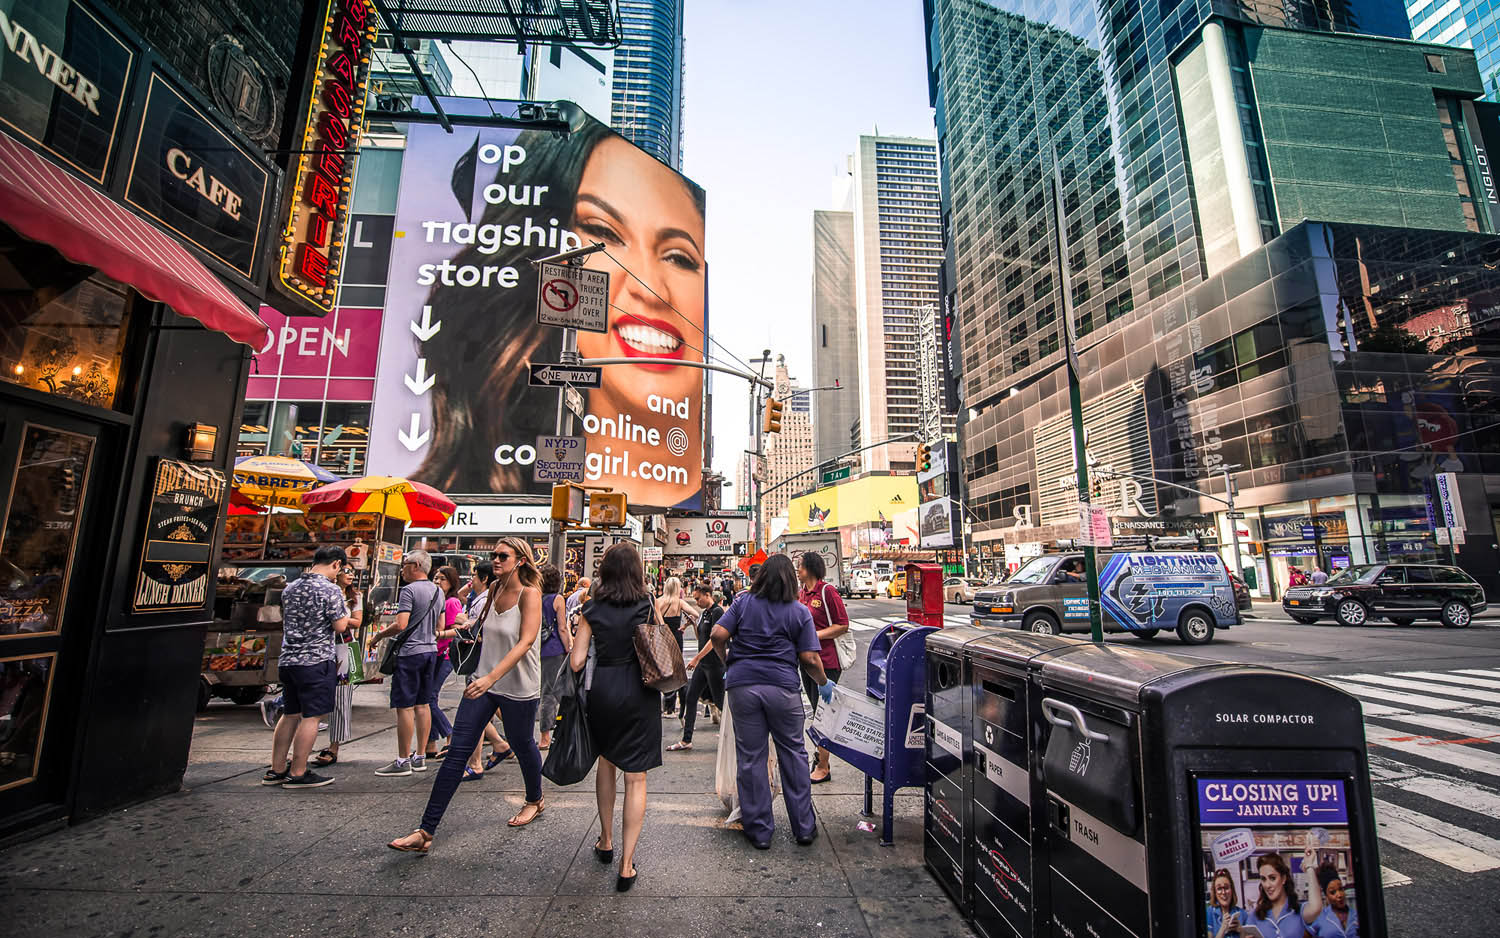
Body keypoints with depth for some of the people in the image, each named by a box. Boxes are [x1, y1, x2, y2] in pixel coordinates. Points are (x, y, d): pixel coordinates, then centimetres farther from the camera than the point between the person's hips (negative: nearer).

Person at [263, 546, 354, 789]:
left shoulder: (290, 588, 11)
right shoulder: (330, 590, -13)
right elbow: (340, 626, -13)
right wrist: (343, 608, 5)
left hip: (287, 659, 8)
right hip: (317, 660, -8)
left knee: (290, 715, 16)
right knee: (311, 717, 0)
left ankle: (276, 770, 22)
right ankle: (297, 774, 5)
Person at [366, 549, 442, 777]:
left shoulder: (409, 590, -12)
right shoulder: (438, 591, 12)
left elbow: (401, 625, -19)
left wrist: (379, 635, -4)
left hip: (410, 653, -8)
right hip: (431, 651, 8)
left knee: (404, 707, -1)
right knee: (422, 704, 12)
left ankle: (403, 761, 3)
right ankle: (420, 757, 18)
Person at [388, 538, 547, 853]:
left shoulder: (529, 594, -17)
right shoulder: (494, 589, 4)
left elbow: (526, 641, -28)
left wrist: (492, 677, -35)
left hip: (518, 686, -5)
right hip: (484, 680, 6)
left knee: (522, 745, 14)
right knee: (457, 751, 2)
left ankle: (535, 800, 41)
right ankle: (425, 831, 8)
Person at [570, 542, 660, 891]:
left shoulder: (591, 608, -2)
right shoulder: (648, 604, -5)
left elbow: (577, 661, -4)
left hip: (602, 690, 2)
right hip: (639, 693, -2)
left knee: (606, 760, 26)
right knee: (636, 777, 6)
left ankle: (605, 841, 38)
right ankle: (626, 866, 8)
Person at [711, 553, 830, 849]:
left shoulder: (743, 603, 5)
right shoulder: (800, 612, 2)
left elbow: (718, 634, -4)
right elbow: (810, 658, -3)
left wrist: (728, 660, 15)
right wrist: (824, 684, 14)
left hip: (743, 685, 1)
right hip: (782, 687, -1)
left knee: (750, 757, 9)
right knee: (793, 754, 14)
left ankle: (759, 831, 20)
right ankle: (804, 827, 24)